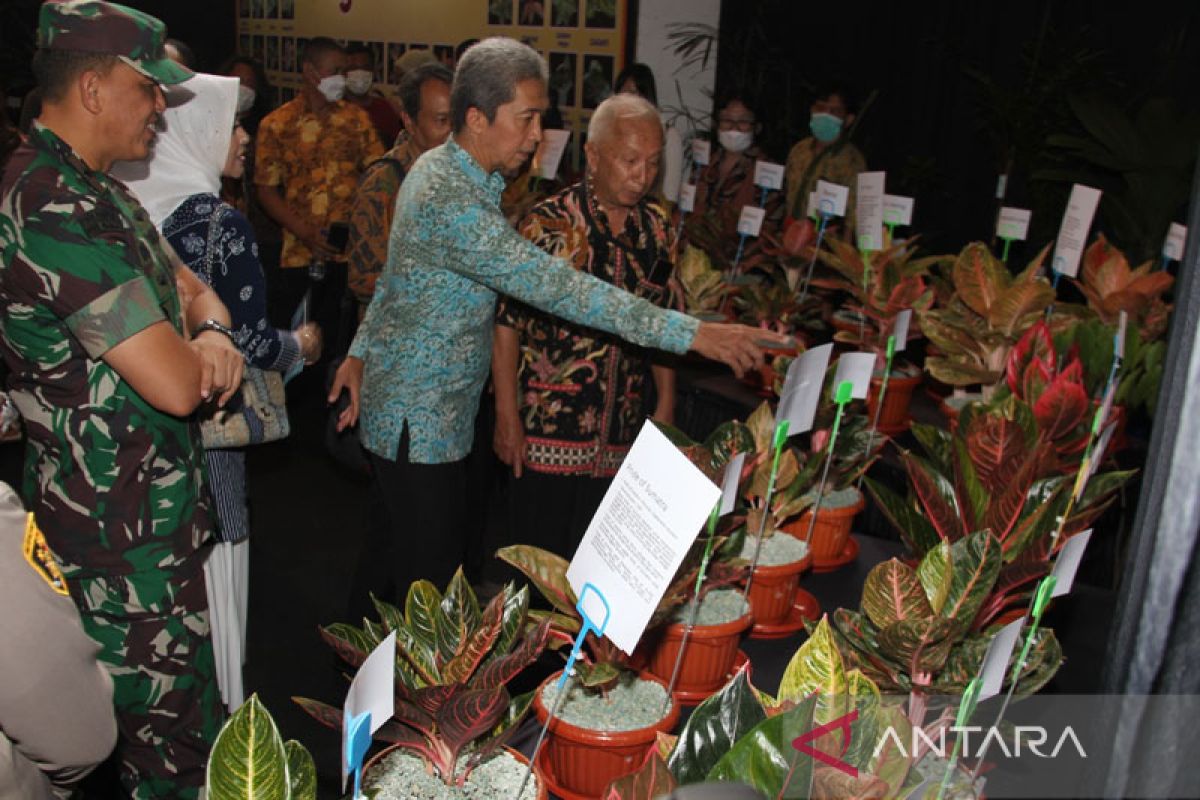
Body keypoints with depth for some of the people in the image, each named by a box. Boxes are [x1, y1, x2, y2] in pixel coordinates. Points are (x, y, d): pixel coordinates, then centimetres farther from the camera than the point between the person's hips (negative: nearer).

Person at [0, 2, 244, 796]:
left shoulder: (97, 191, 10)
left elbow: (194, 287, 17)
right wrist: (193, 352, -4)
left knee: (184, 709, 23)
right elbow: (174, 386, -29)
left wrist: (212, 336, -7)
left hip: (159, 502, 10)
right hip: (123, 526, -10)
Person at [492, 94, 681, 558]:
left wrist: (665, 408, 8)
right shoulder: (548, 224, -9)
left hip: (621, 442, 4)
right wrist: (508, 419, -10)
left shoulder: (658, 231, 6)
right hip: (546, 439, -4)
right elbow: (507, 324, -8)